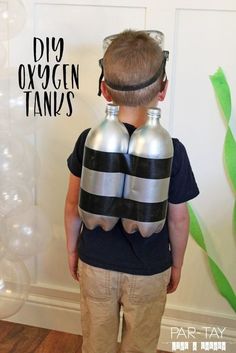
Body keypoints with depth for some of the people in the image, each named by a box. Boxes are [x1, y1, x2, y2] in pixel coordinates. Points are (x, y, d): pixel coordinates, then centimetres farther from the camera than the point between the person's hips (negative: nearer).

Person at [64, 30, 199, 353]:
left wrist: (72, 249, 12)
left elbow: (73, 205, -4)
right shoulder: (172, 150, -19)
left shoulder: (88, 141, -15)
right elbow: (178, 219, -10)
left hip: (95, 265, 2)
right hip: (148, 272, -1)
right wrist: (177, 264, 7)